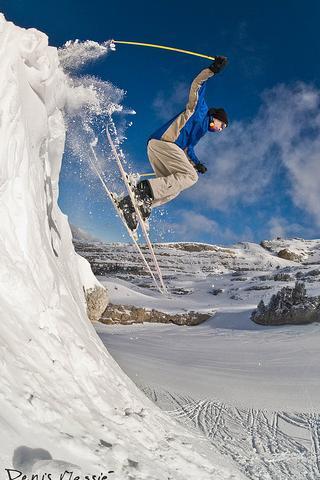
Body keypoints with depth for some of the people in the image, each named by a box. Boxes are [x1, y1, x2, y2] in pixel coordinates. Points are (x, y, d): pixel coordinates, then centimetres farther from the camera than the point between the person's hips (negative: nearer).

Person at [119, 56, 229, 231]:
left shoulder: (201, 131, 34)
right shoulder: (200, 109, 14)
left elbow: (187, 150, 29)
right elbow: (196, 86, 2)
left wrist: (197, 164, 14)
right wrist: (212, 69, -8)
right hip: (163, 142, -9)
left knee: (172, 187, 2)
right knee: (190, 176, -18)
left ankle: (133, 205, -10)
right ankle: (145, 188, -31)